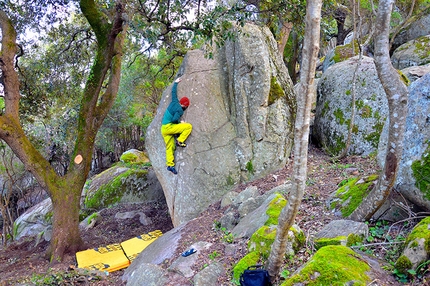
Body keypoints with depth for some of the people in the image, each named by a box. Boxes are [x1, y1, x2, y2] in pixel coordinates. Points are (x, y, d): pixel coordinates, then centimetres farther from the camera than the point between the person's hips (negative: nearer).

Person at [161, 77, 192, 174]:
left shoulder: (174, 102, 9)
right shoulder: (180, 110, -12)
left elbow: (173, 92, 22)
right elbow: (174, 120, -21)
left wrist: (176, 83, 35)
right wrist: (180, 122, -2)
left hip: (163, 129, 9)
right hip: (169, 127, -9)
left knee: (169, 147, 6)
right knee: (188, 126, -8)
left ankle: (170, 165, 3)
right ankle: (180, 141, -9)